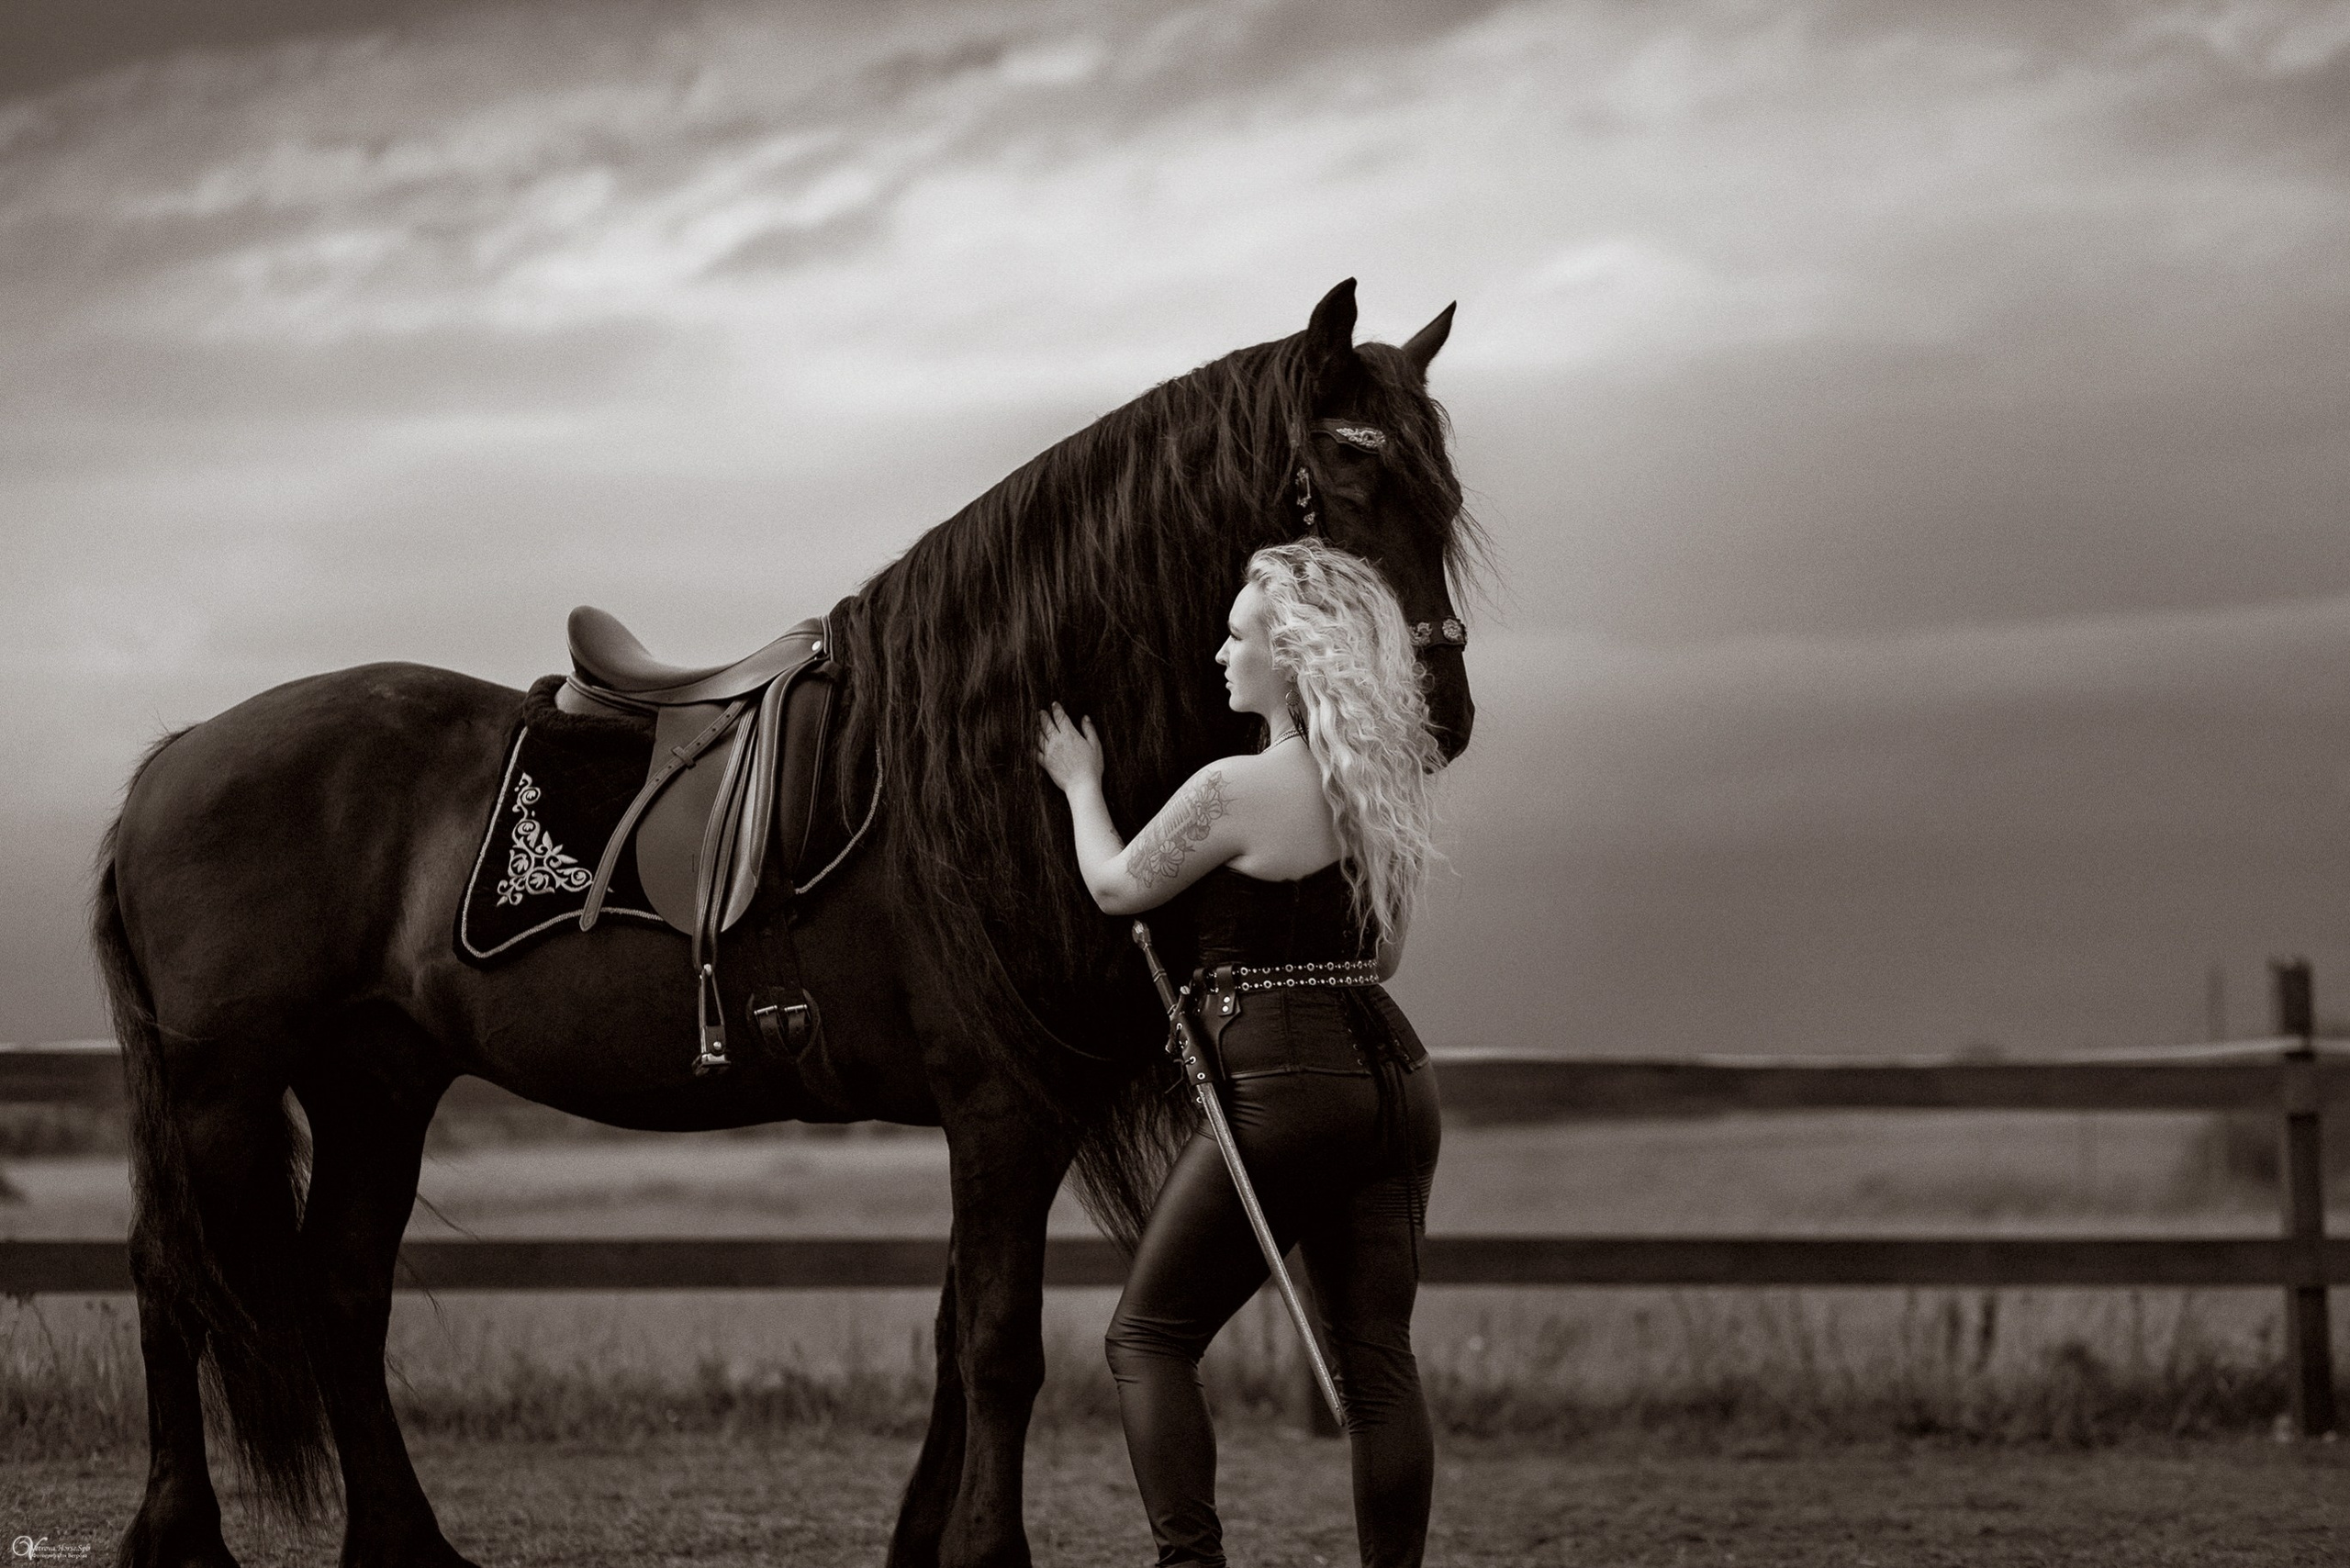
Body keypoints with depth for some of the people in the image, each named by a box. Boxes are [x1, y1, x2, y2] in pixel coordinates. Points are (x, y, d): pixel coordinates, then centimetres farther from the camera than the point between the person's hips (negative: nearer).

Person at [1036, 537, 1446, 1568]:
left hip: (1283, 1083, -7)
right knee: (1375, 1360, 8)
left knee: (1149, 1337, 3)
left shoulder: (1236, 790, -13)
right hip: (1395, 1070, 7)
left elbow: (1118, 886, 4)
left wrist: (1080, 785, 20)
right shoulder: (1385, 787, 10)